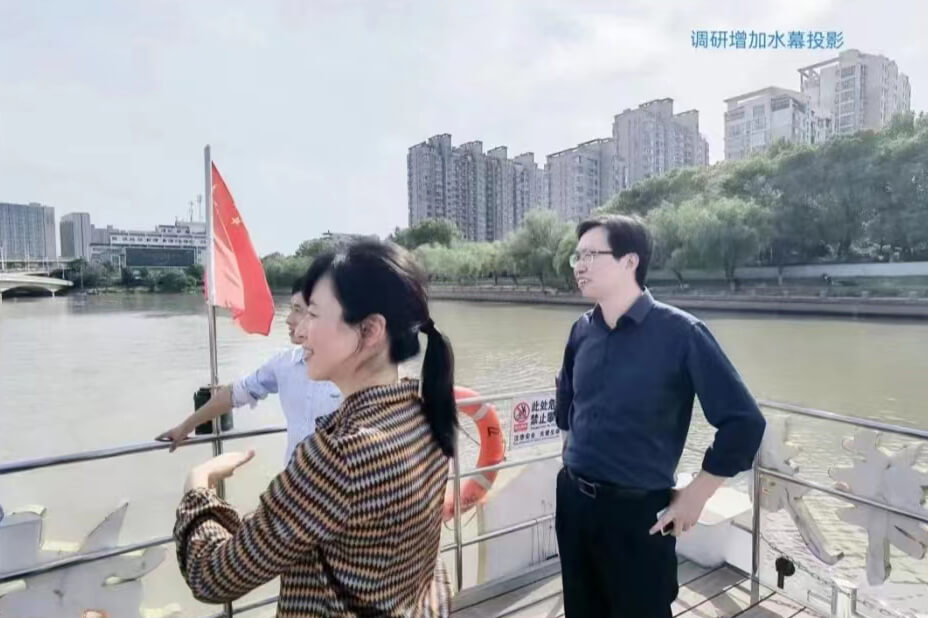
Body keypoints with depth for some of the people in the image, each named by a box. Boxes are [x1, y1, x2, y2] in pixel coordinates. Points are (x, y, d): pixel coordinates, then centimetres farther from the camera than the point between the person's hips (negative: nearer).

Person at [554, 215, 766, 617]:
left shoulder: (680, 333, -16)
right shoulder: (582, 330, -1)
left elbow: (744, 422, -13)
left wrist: (695, 497, -10)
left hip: (638, 512, -5)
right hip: (572, 501, 5)